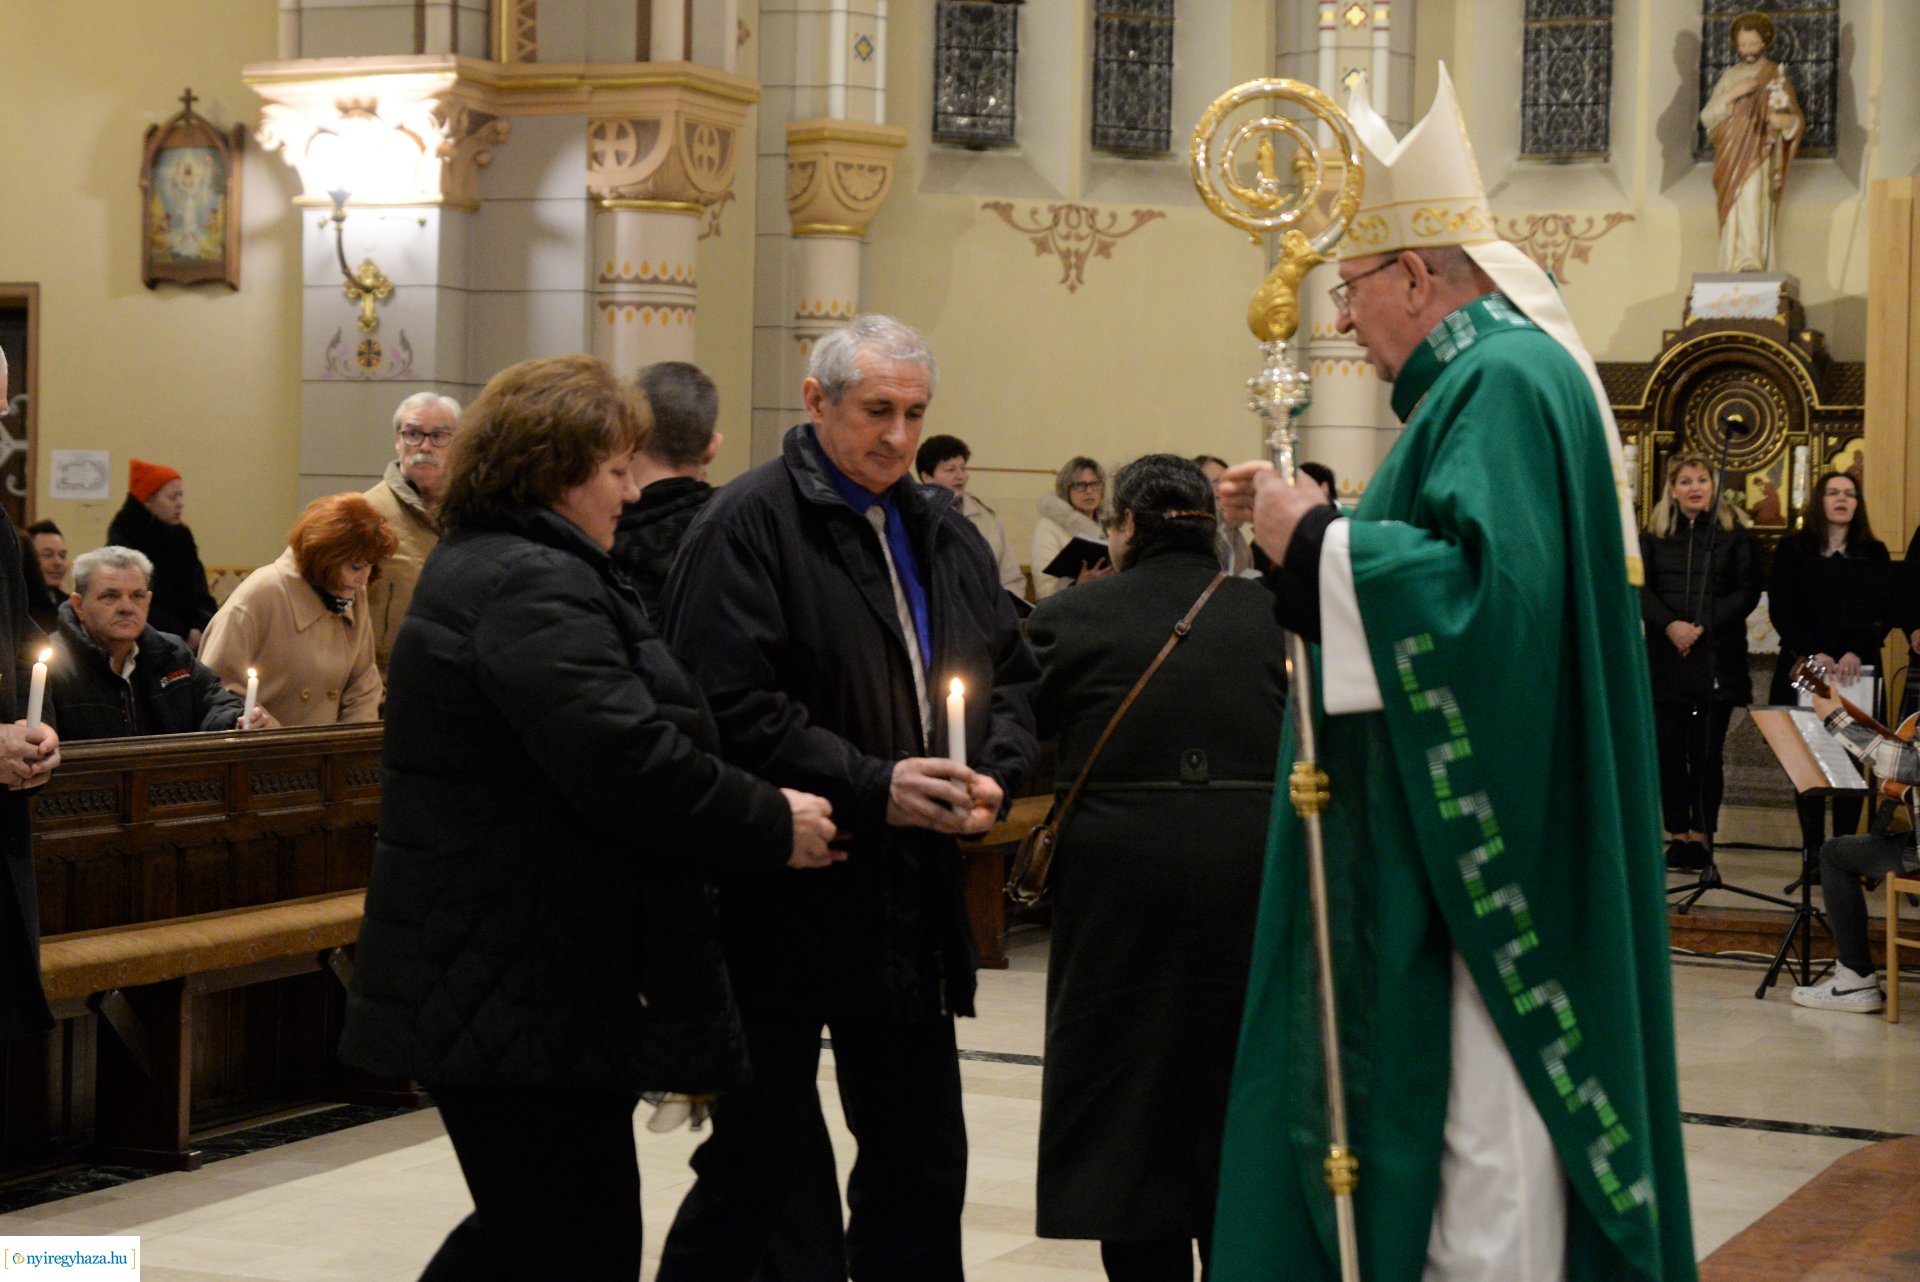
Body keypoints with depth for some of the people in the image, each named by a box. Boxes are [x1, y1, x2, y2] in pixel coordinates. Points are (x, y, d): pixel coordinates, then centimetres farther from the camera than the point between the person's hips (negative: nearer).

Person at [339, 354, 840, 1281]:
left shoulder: (483, 569, 18)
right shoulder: (532, 589, -17)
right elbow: (632, 763, -26)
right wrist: (774, 828, -13)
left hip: (485, 987, 11)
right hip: (525, 992, -11)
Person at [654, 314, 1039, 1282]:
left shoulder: (943, 534, 13)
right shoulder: (747, 526, -11)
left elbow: (1011, 675, 17)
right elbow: (733, 708, -19)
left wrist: (995, 776, -4)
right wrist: (871, 787, -23)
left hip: (912, 903, 7)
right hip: (779, 903, -7)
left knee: (919, 1164, 15)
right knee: (765, 1169, 1)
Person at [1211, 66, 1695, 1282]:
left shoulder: (1504, 380, -17)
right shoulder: (1496, 374, 16)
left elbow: (1488, 589, -29)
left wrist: (1317, 542, -18)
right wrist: (1306, 522, 12)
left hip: (1480, 849, -11)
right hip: (1463, 843, 11)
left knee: (1476, 1125, -5)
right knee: (1421, 1091, 15)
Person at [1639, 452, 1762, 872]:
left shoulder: (1734, 535, 5)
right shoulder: (1653, 536, 10)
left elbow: (1748, 592, -2)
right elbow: (1640, 588, 2)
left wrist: (1703, 626, -13)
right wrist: (1669, 625, -15)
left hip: (1718, 659, -2)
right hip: (1666, 660, 2)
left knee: (1707, 752, -1)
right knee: (1669, 751, 0)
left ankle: (1701, 835, 6)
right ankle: (1678, 834, 8)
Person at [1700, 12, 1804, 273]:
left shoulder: (1777, 76, 7)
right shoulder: (1728, 77, 16)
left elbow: (1798, 120, 4)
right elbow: (1707, 118, 7)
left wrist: (1785, 120, -20)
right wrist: (1731, 95, -9)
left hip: (1761, 153, -4)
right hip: (1731, 157, 4)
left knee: (1752, 196, -25)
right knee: (1734, 210, -6)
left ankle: (1751, 263, -35)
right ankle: (1736, 270, -5)